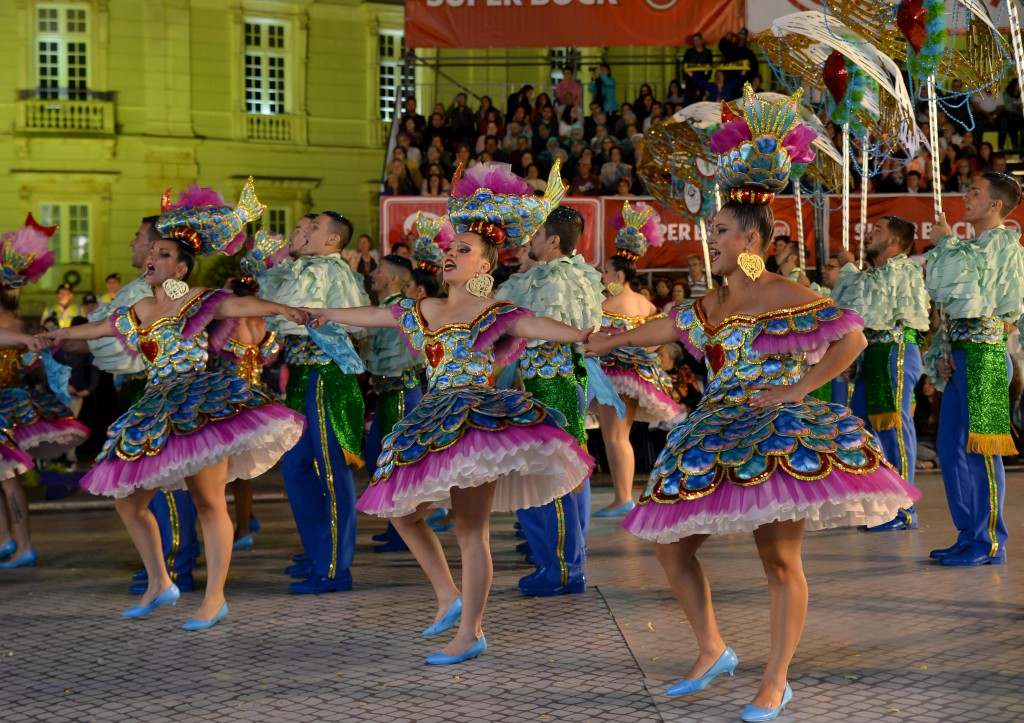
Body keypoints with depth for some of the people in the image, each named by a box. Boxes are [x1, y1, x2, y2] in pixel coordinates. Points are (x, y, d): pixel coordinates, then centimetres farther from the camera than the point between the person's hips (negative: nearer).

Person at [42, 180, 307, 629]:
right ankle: (159, 584, 20)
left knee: (208, 500, -12)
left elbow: (244, 305, -14)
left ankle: (215, 597, -6)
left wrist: (283, 309, -30)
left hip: (199, 406, -7)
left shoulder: (199, 301, 0)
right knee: (127, 500, 7)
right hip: (155, 412, 7)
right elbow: (93, 329, 33)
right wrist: (57, 335, 47)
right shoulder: (136, 314, 17)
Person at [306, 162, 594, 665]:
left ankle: (470, 633, -4)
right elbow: (362, 315, 25)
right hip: (432, 422, 7)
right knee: (404, 512, 12)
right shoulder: (419, 312, 15)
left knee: (470, 528, -9)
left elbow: (544, 328, -16)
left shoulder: (497, 315, -2)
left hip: (475, 416, -7)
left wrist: (591, 337, -33)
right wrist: (313, 313, 34)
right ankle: (450, 598, 24)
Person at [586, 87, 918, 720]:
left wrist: (798, 387, -15)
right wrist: (609, 341, 34)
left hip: (776, 433, -8)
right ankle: (712, 651, 21)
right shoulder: (709, 305, 12)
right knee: (672, 545, 6)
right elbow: (660, 330, 25)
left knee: (780, 558, -7)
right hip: (717, 436, 8)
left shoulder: (784, 297, -9)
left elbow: (851, 338, -13)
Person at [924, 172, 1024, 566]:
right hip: (962, 355, 9)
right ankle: (970, 535, 17)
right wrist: (943, 352, 4)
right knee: (952, 448, 10)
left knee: (979, 448, -8)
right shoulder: (975, 246, 20)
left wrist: (943, 242, -3)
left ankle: (989, 542, -3)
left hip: (982, 352, -9)